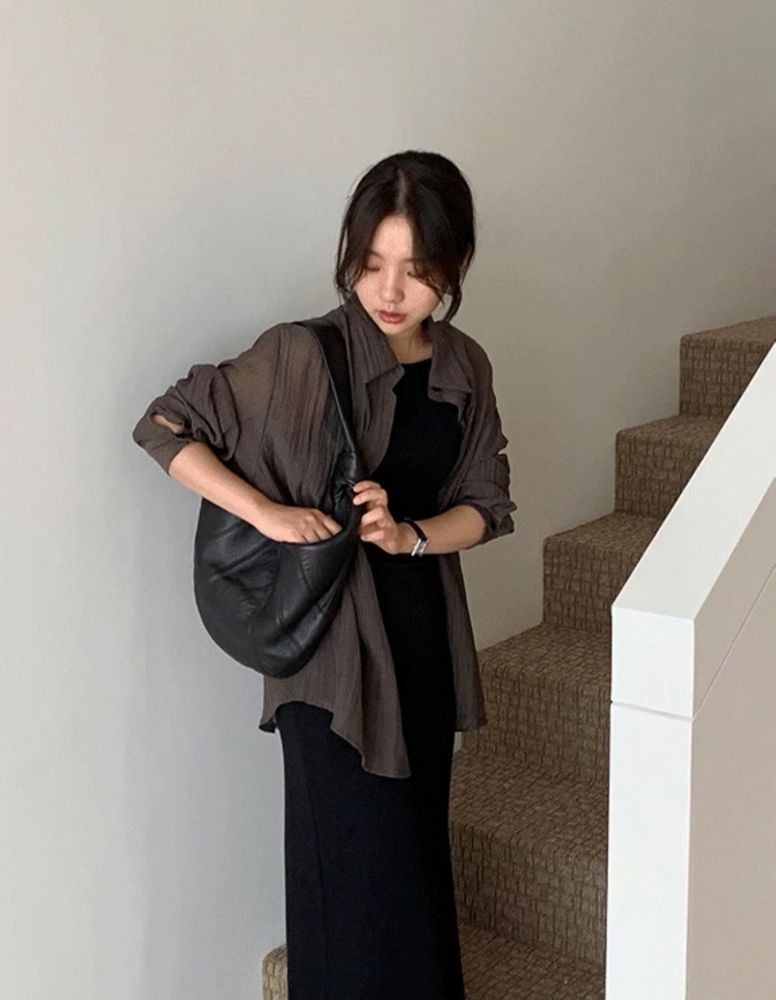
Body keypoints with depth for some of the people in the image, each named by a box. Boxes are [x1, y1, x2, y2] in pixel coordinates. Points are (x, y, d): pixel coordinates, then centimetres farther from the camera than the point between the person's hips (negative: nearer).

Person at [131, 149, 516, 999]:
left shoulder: (464, 368, 1)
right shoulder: (301, 357, -14)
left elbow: (487, 506, 5)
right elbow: (164, 427, -10)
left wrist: (408, 536, -14)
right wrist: (267, 513, -20)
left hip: (425, 634, 5)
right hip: (334, 643, -5)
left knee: (417, 851, 16)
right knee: (359, 866, 0)